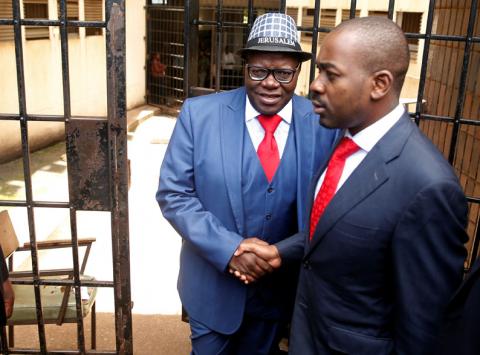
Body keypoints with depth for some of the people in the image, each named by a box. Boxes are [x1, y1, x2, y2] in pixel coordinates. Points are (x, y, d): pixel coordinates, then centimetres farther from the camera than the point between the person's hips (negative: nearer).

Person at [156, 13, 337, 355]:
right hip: (213, 283, -1)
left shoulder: (325, 124, -10)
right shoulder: (199, 113, -13)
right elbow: (173, 193, -12)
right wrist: (228, 249, -22)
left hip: (280, 286, 2)